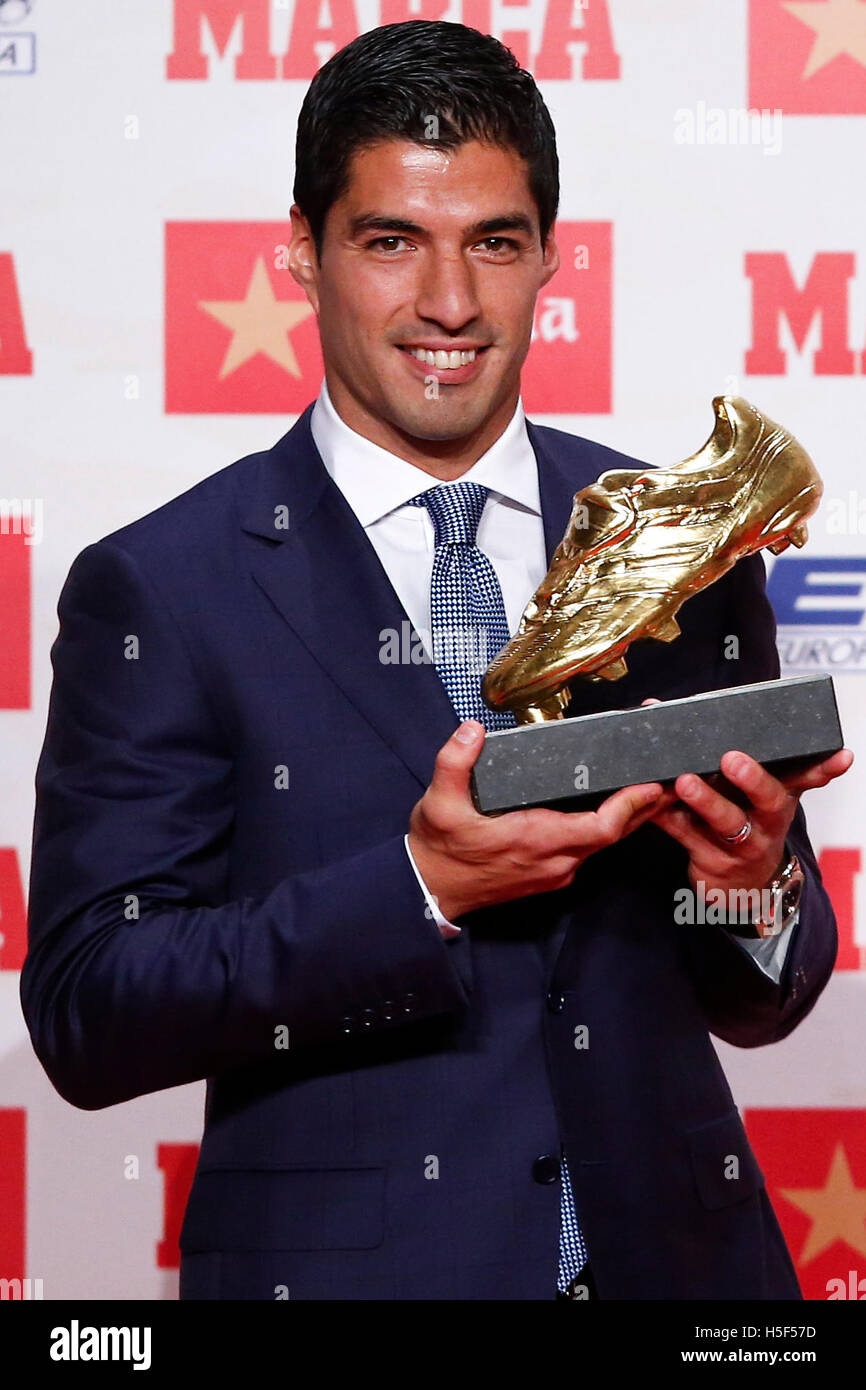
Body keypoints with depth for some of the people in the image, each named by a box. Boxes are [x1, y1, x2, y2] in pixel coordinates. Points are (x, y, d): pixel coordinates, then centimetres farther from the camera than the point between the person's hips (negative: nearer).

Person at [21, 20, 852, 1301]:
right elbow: (84, 1019, -13)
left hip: (670, 1250, 3)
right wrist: (417, 891, -23)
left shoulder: (682, 548, 2)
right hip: (343, 1257, -3)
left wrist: (754, 883, -15)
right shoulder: (157, 591, -7)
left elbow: (756, 1006, 7)